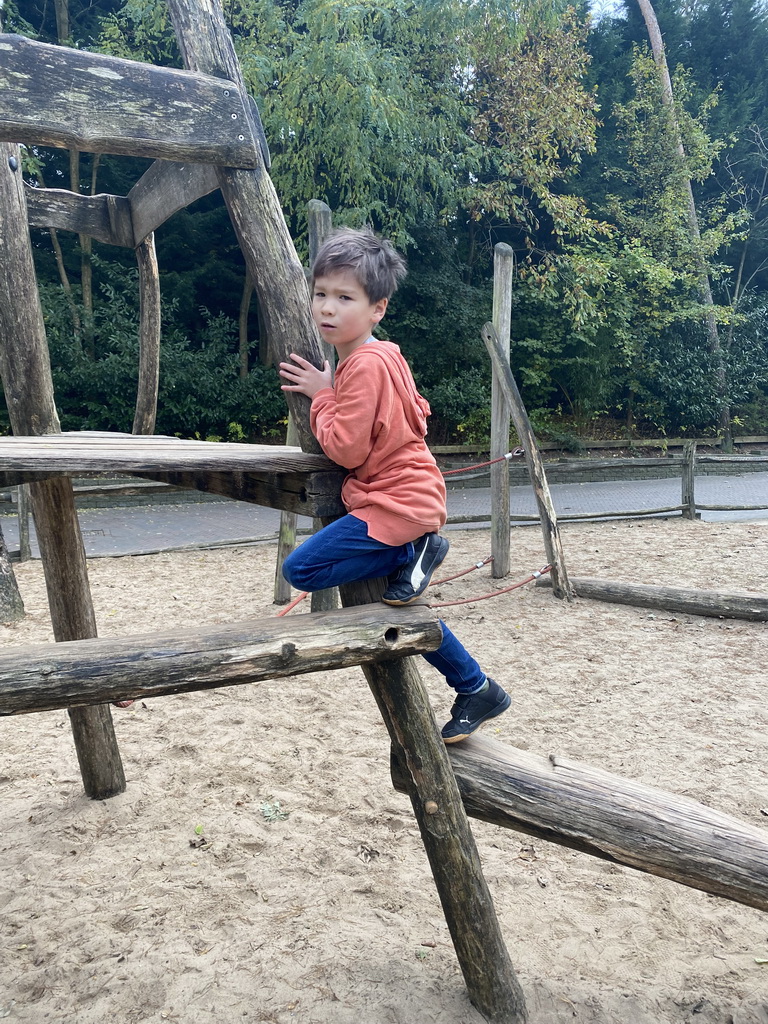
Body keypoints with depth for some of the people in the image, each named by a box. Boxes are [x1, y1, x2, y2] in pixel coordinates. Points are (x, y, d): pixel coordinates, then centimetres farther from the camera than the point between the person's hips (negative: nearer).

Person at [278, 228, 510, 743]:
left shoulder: (365, 365, -17)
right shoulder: (382, 356, 13)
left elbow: (345, 448, -21)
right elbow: (417, 413, 25)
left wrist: (322, 395, -7)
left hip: (395, 505, -10)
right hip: (408, 496, 10)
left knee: (301, 569, -15)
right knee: (402, 605, 19)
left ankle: (413, 556, -8)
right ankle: (476, 691, 25)